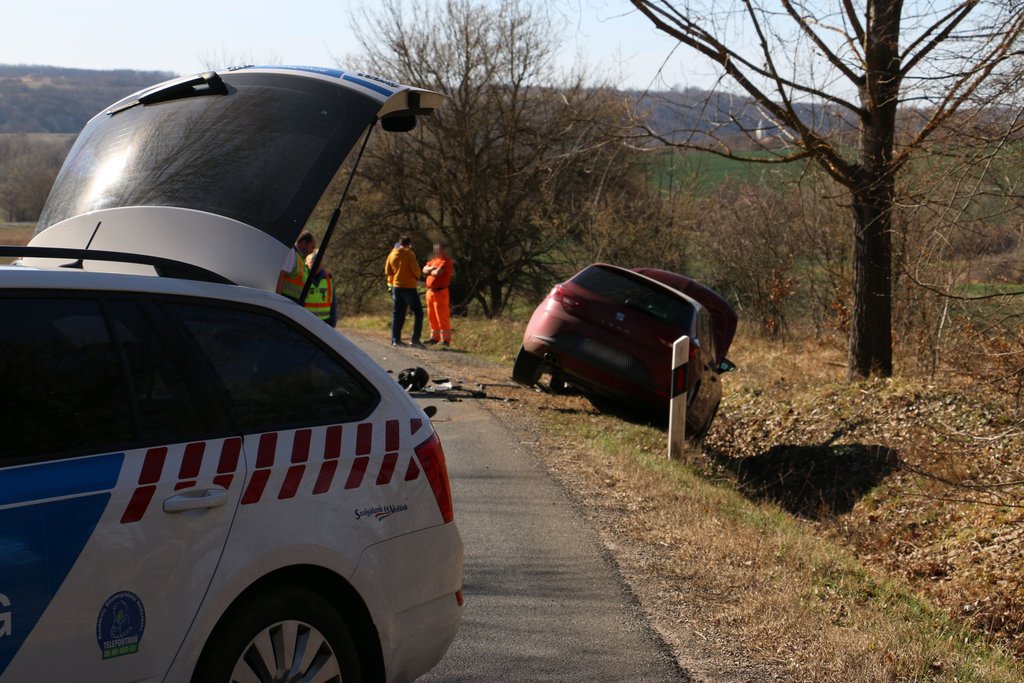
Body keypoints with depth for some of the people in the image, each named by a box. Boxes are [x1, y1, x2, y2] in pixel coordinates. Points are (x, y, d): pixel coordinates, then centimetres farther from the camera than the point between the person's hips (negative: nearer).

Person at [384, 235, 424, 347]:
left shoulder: (392, 254, 5)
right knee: (418, 313, 1)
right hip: (409, 287, -6)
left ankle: (395, 339, 8)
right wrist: (417, 276, 9)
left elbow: (387, 271, 8)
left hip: (396, 286, 6)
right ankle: (415, 339, -9)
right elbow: (416, 271, -12)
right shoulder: (409, 254, -11)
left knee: (397, 313, 12)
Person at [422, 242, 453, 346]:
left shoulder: (446, 261, -8)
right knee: (432, 317, 14)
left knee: (442, 317, -8)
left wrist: (430, 271, 0)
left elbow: (438, 272, -20)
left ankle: (446, 339, -5)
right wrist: (431, 268, -11)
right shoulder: (433, 260, 17)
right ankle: (435, 337, 24)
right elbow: (424, 270, 9)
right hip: (430, 291, 8)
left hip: (440, 292, -8)